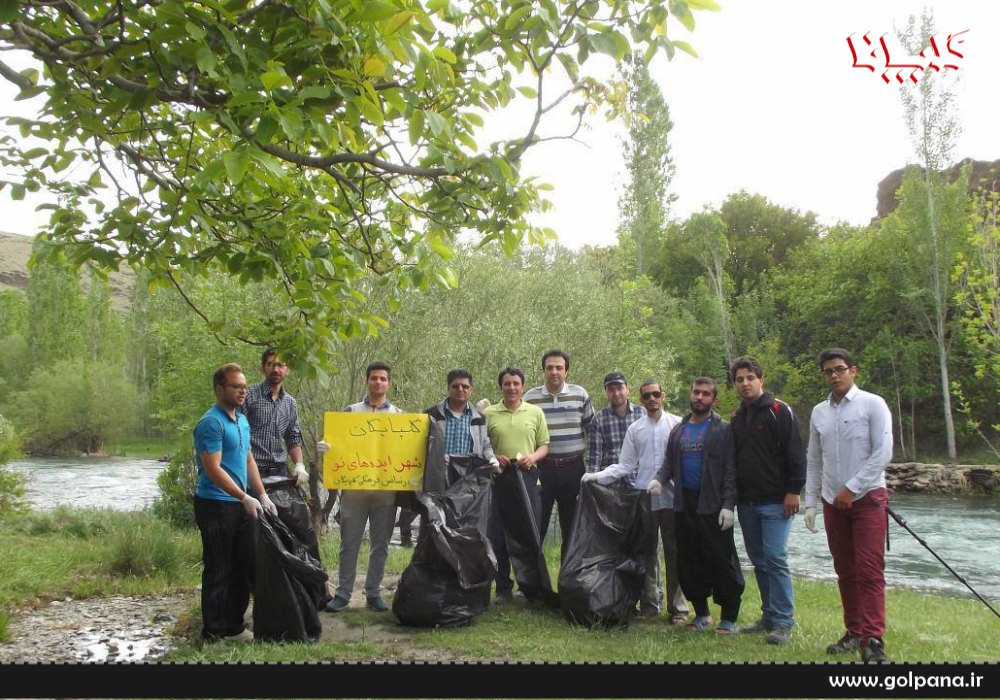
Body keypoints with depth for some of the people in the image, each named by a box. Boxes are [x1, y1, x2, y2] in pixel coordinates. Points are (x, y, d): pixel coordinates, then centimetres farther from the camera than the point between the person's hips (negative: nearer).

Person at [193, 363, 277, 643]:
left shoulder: (243, 421, 12)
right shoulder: (211, 423, -16)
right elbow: (213, 469, -21)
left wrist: (262, 496, 12)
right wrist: (246, 498, -21)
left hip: (240, 505, 9)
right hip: (215, 506, -9)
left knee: (243, 568, 14)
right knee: (218, 571, 1)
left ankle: (234, 626, 26)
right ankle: (213, 633, 13)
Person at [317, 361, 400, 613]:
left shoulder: (398, 415, 10)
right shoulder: (351, 411, 7)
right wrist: (323, 447, -16)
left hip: (386, 488, 1)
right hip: (354, 486, -1)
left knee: (380, 544, 8)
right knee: (349, 543, 4)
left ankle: (374, 592, 18)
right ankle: (343, 592, 13)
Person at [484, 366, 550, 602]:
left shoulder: (535, 412, 8)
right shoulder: (489, 414, 6)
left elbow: (544, 445, 9)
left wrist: (533, 456, -10)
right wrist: (493, 458, -12)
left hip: (528, 477, 0)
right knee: (498, 534, 4)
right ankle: (503, 588, 15)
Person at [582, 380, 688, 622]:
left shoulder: (677, 424, 4)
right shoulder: (635, 429, 10)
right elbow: (625, 465, 8)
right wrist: (598, 475, -4)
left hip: (672, 497, -2)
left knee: (674, 552, 2)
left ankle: (678, 607, 11)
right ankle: (649, 604, 18)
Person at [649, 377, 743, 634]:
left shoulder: (724, 430, -2)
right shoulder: (678, 430, 15)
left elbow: (731, 470, -8)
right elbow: (669, 463, 17)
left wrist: (728, 505, -15)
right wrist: (659, 479, -4)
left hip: (713, 505, -5)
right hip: (685, 503, 5)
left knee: (721, 560, -2)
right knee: (689, 560, 9)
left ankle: (729, 617, 9)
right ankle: (701, 613, 22)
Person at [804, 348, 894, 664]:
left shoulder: (872, 404, -6)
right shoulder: (819, 412, 8)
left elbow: (883, 453, -12)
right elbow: (814, 461, 12)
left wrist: (851, 488, -14)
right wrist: (810, 503, 9)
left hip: (868, 498, -5)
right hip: (833, 502, 5)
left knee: (869, 570, -8)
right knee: (845, 571, 11)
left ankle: (873, 640, -6)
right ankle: (854, 631, 20)